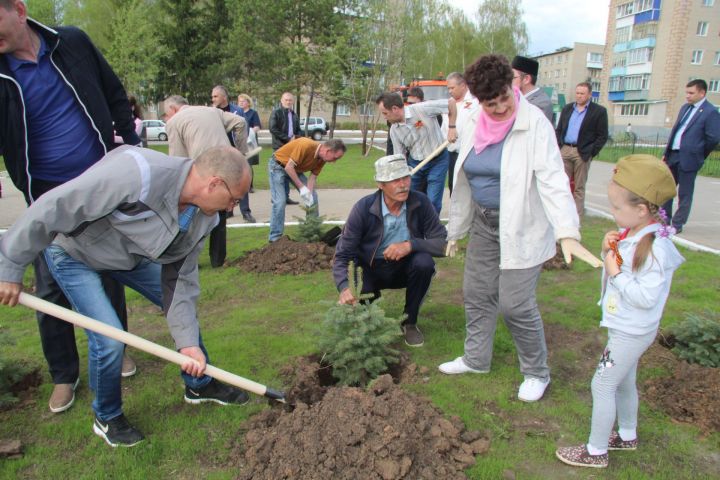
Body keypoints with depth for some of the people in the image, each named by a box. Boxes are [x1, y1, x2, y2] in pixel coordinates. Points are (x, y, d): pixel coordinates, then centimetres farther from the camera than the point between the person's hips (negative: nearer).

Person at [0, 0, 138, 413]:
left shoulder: (72, 43, -3)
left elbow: (115, 95, 8)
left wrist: (133, 143, 5)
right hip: (48, 200, -1)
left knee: (110, 274, 13)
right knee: (51, 290, 2)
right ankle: (64, 375, 21)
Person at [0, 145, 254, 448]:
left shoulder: (203, 218, -15)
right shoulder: (137, 174, -41)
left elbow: (181, 279, -8)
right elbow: (53, 208, -34)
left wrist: (188, 342, -15)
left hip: (131, 253, 7)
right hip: (73, 252, -7)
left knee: (183, 305, 6)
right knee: (109, 340, -17)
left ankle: (199, 386, 29)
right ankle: (107, 418, 14)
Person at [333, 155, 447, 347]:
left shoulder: (420, 202, -15)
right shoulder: (363, 208, -18)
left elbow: (442, 243, -15)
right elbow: (342, 255, -17)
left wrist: (411, 244, -32)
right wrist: (344, 288, -35)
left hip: (405, 267, 1)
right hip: (371, 269, -1)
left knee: (424, 263, -31)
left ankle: (409, 322, -5)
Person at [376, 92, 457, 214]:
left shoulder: (421, 109, -21)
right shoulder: (394, 130, -4)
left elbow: (451, 103, -16)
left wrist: (451, 127, -18)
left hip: (437, 161, -5)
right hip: (414, 163, 5)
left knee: (433, 203, -7)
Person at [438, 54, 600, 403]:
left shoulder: (534, 124, -15)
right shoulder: (478, 127, 4)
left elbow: (552, 180, -24)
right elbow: (465, 181, 11)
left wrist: (567, 233, -36)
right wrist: (455, 230, 15)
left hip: (522, 228, -6)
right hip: (484, 224, 7)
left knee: (515, 304, -4)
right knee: (477, 294, 14)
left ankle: (537, 373, 20)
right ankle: (476, 359, 33)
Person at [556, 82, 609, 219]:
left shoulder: (599, 111, -1)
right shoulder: (567, 108, 13)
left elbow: (602, 136, -3)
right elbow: (559, 129, 17)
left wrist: (591, 153, -10)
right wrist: (559, 146, 3)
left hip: (582, 153, -4)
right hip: (564, 150, 4)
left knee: (579, 187, 3)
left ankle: (576, 217, 8)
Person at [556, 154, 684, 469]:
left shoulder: (655, 248, -28)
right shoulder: (631, 234, -1)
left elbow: (645, 297, -30)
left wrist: (616, 272, -25)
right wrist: (609, 252, -9)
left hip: (632, 332, -9)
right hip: (625, 328, 9)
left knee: (603, 385, 1)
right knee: (623, 383, 24)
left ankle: (596, 451, 16)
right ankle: (627, 436, 45)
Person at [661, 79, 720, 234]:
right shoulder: (685, 108, 13)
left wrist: (699, 155, 0)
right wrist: (666, 152, 12)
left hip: (688, 159, -7)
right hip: (673, 155, 7)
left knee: (684, 194, 3)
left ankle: (677, 225, 11)